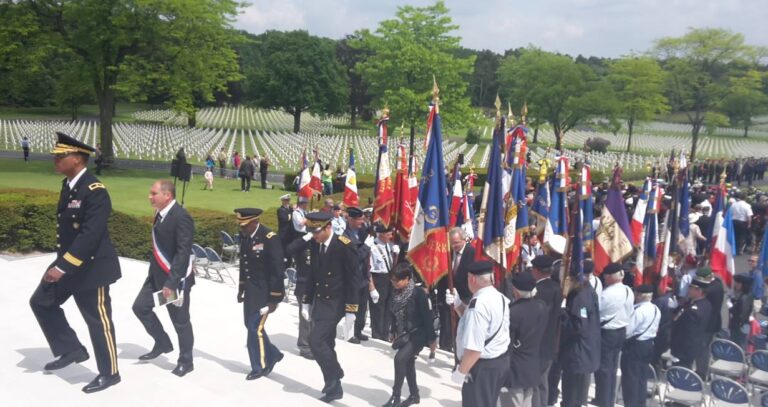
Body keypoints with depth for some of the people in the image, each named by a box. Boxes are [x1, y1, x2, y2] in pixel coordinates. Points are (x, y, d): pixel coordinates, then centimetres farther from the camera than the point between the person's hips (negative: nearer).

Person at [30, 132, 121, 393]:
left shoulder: (95, 191, -22)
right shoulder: (67, 185, 7)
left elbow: (90, 234, -28)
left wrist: (63, 267, -27)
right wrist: (61, 262, 19)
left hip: (91, 266, -9)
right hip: (67, 261, 9)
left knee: (98, 320, 2)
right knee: (41, 302, 16)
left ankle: (109, 373, 19)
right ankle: (72, 350, 27)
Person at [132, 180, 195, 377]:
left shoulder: (181, 217, -22)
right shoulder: (160, 214, 6)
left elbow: (183, 252, -25)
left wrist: (171, 282, -26)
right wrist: (154, 271, 17)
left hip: (176, 277, -9)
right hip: (157, 273, 9)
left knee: (180, 321, 3)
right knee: (141, 306, 12)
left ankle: (185, 361, 20)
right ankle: (162, 343, 30)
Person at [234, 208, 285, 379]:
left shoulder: (270, 239, -20)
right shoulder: (244, 236, 2)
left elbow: (277, 271, -18)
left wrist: (274, 299, -17)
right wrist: (241, 289, 16)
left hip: (264, 290, -8)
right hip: (250, 288, 8)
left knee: (255, 327, -3)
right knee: (250, 325, 13)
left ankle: (260, 366, 16)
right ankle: (272, 354, 33)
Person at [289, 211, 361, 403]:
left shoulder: (344, 246, -16)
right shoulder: (314, 244, 3)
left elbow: (353, 279, -15)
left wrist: (351, 310, -17)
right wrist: (306, 302, 12)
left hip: (335, 303, -7)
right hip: (319, 302, 7)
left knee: (316, 340, -15)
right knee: (325, 345, 12)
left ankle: (334, 377, 2)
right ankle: (334, 387, 25)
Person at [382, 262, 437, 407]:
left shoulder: (418, 294, -21)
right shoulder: (396, 292, -3)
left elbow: (427, 316, -17)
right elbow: (393, 314, 11)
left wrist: (432, 338, -12)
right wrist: (395, 332, 18)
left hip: (418, 334, -7)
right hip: (404, 335, 7)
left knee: (399, 358, -20)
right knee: (408, 363, 15)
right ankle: (414, 395, 33)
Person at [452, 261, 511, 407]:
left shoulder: (478, 304, -25)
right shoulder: (501, 298, 4)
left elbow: (474, 347, -29)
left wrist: (460, 372, -17)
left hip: (482, 366, -9)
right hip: (501, 360, 9)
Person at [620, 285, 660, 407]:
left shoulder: (639, 310, -21)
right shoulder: (656, 309, 7)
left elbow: (628, 330, -19)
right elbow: (655, 329, 16)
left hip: (634, 346, -9)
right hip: (648, 344, 9)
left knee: (630, 377, 0)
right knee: (641, 376, 15)